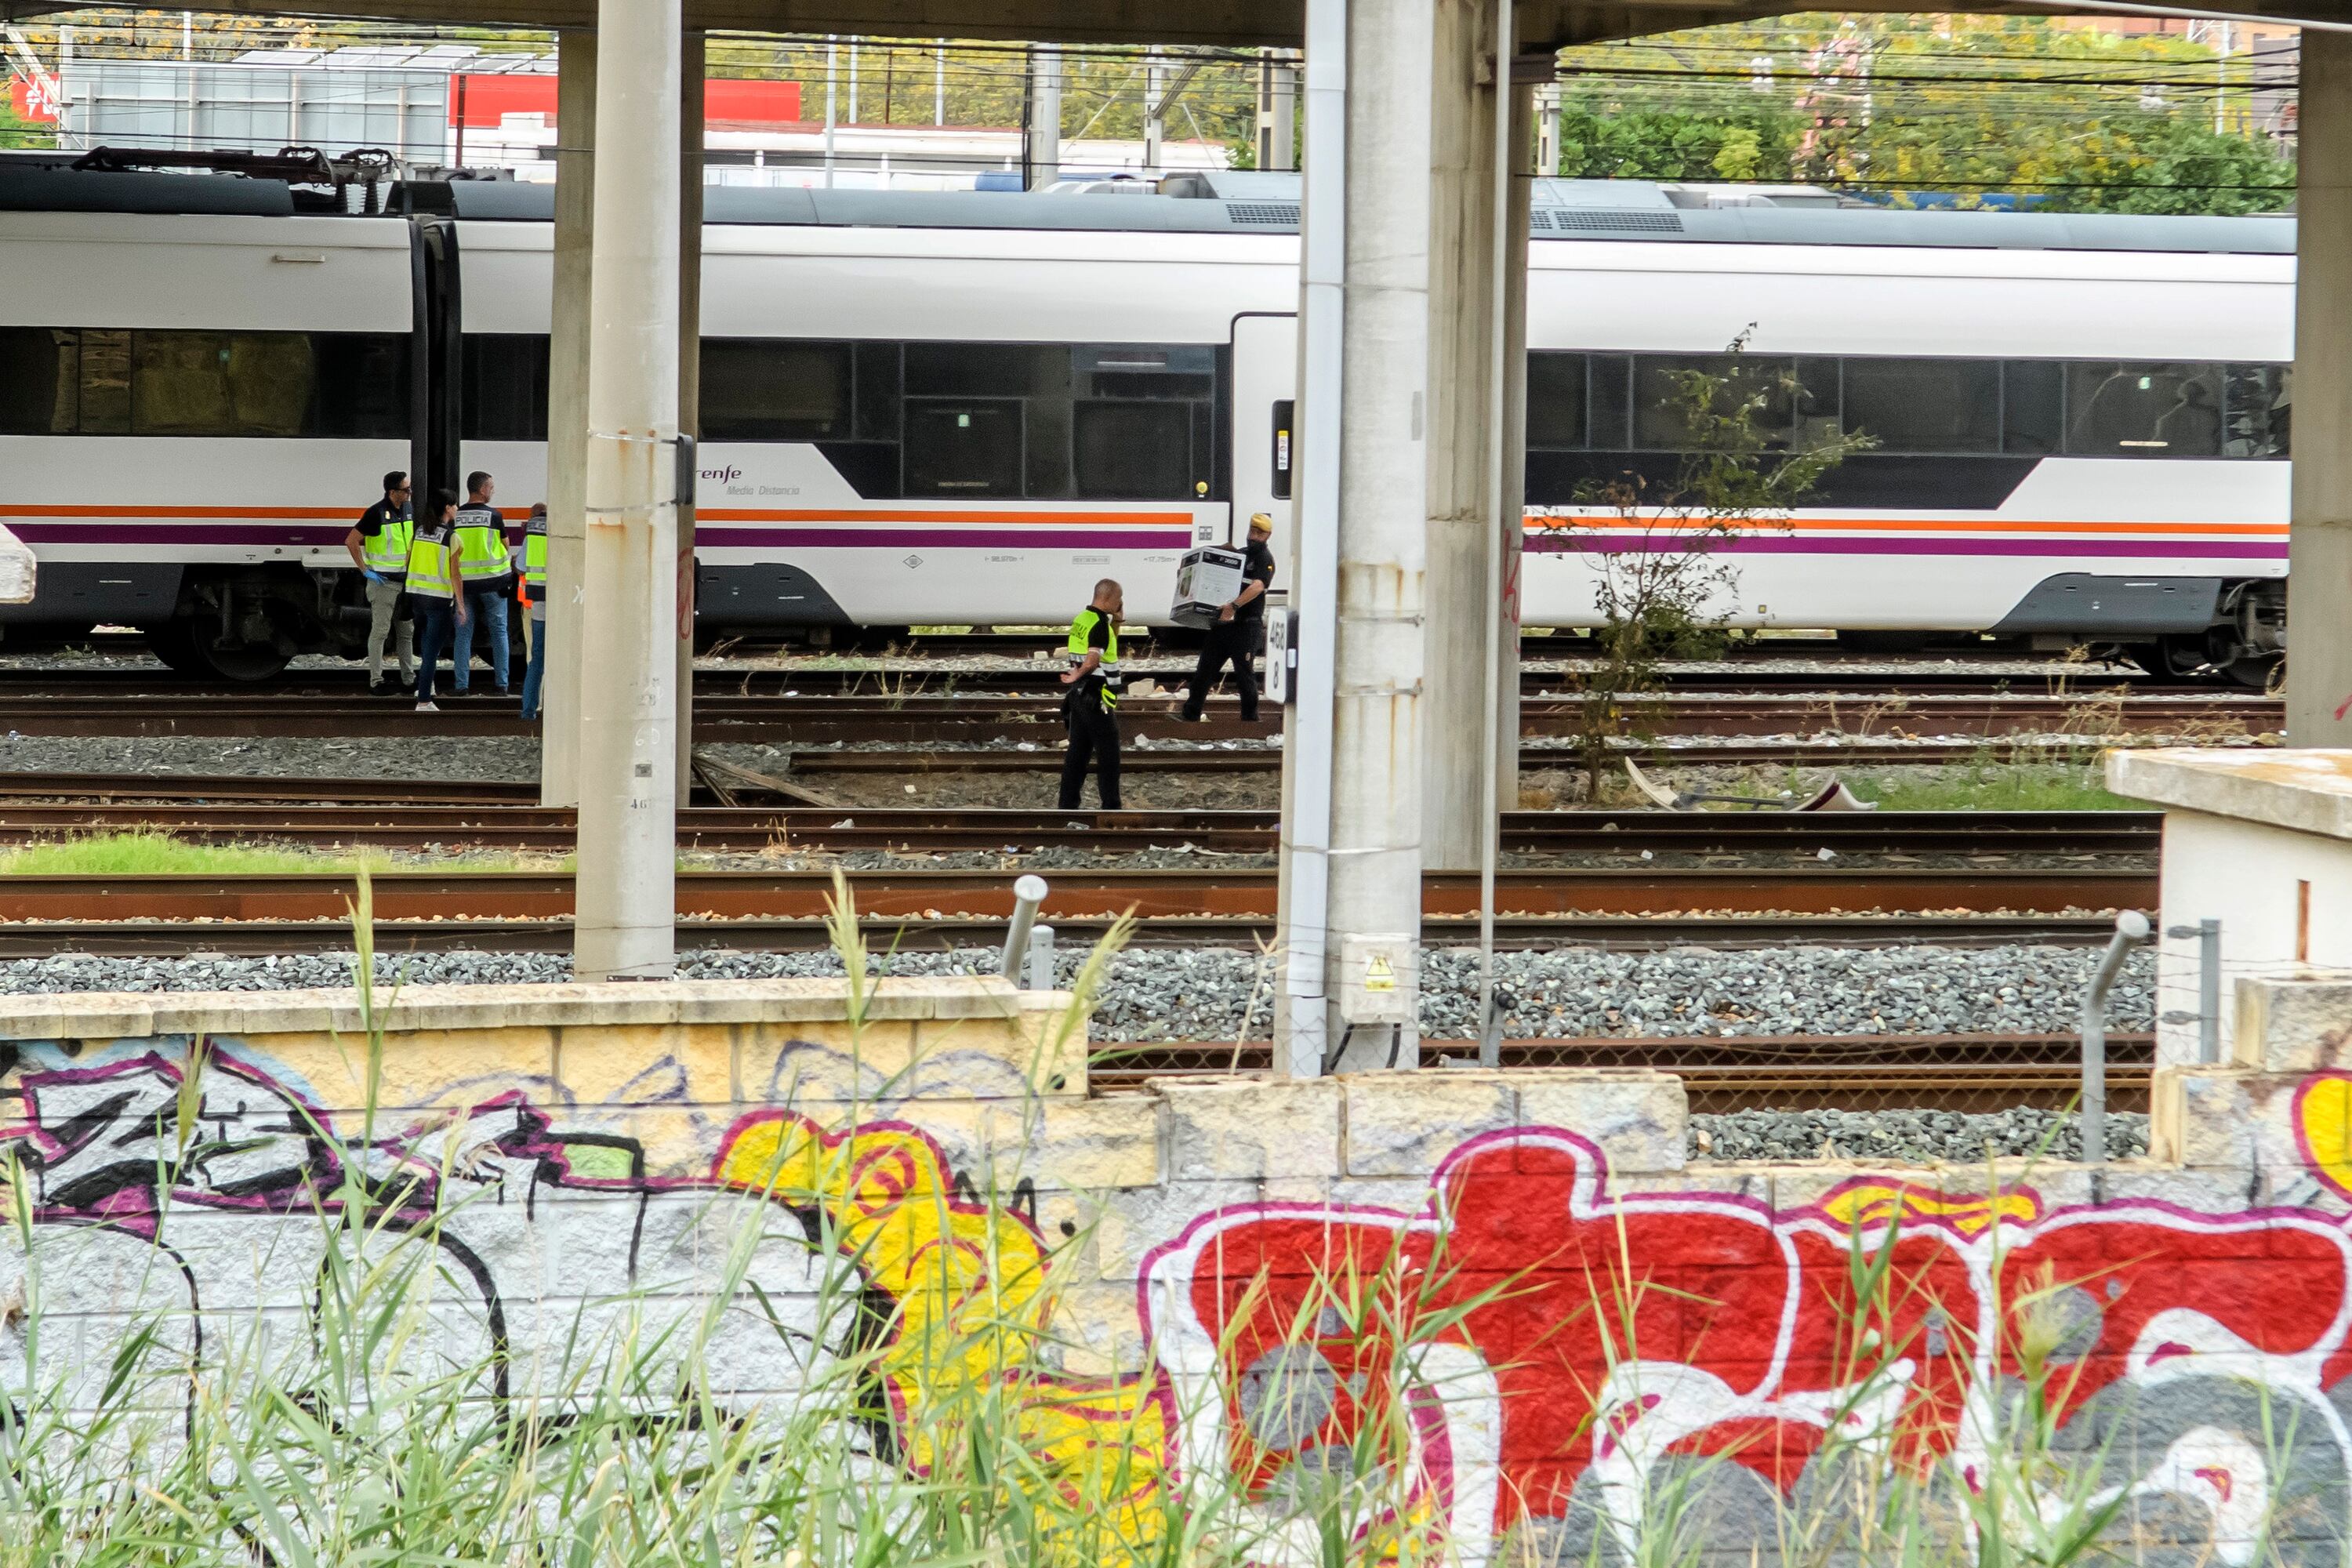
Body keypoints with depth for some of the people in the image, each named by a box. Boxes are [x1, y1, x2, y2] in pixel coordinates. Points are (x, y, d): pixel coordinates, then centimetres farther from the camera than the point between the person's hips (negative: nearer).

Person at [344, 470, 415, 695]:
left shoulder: (408, 510, 7)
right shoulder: (377, 513, -16)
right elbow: (351, 541, -15)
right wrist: (365, 571, -14)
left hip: (405, 581, 7)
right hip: (383, 582, -7)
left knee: (407, 631, 13)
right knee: (380, 632, -3)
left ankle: (408, 679, 21)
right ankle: (376, 682, 1)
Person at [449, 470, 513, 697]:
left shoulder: (455, 517, -1)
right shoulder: (494, 516, -8)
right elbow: (505, 546, 2)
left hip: (464, 581, 2)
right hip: (493, 580, -2)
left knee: (463, 633, 6)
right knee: (498, 631, 8)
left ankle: (461, 684, 3)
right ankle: (501, 683, 7)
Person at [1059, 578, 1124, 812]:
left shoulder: (1082, 619, 12)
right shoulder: (1099, 624, -17)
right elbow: (1093, 659, -29)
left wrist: (1117, 616, 16)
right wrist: (1077, 676, -14)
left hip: (1080, 695, 9)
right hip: (1097, 698, -9)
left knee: (1077, 751, 11)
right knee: (1108, 755, -1)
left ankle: (1068, 805, 11)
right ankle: (1110, 806, 1)